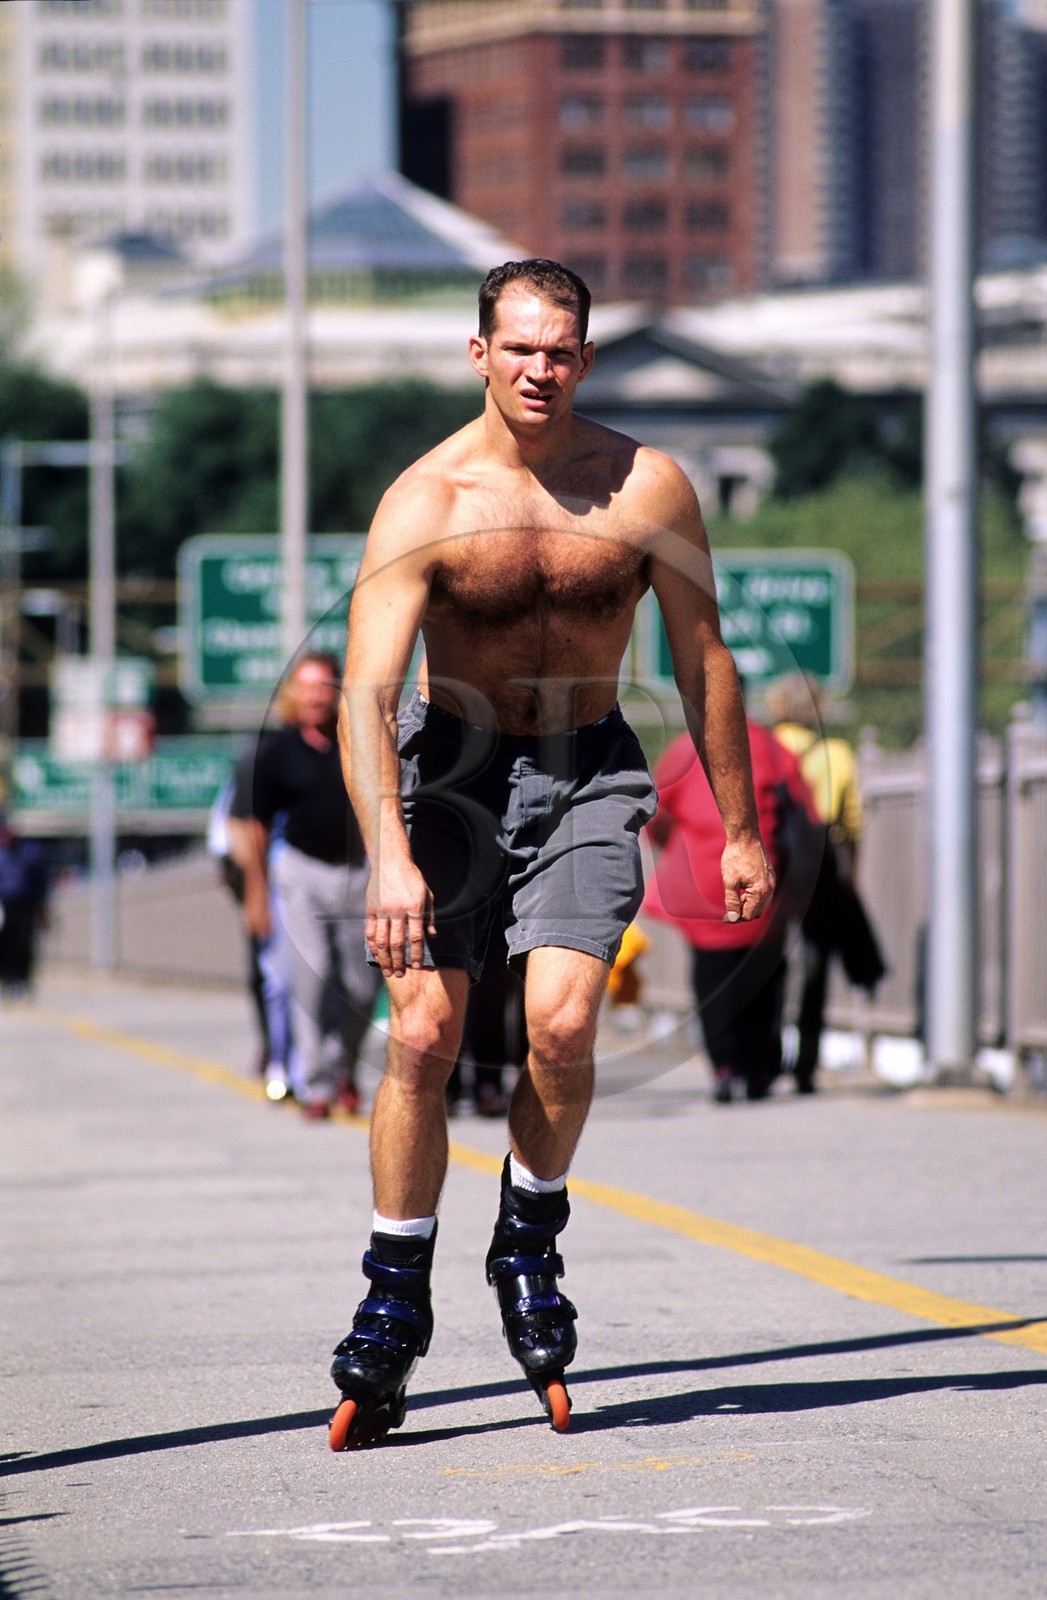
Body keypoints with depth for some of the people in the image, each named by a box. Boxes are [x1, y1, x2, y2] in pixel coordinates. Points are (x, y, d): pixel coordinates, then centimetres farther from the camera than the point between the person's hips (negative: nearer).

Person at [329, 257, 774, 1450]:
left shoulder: (647, 489, -7)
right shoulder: (424, 502, -15)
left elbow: (703, 660, 4)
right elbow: (365, 691, -22)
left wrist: (740, 832, 6)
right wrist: (389, 857, -35)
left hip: (588, 778, 1)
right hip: (453, 770, -1)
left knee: (562, 1024, -18)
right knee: (422, 1033, -11)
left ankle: (529, 1248, 8)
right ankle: (394, 1305, 3)